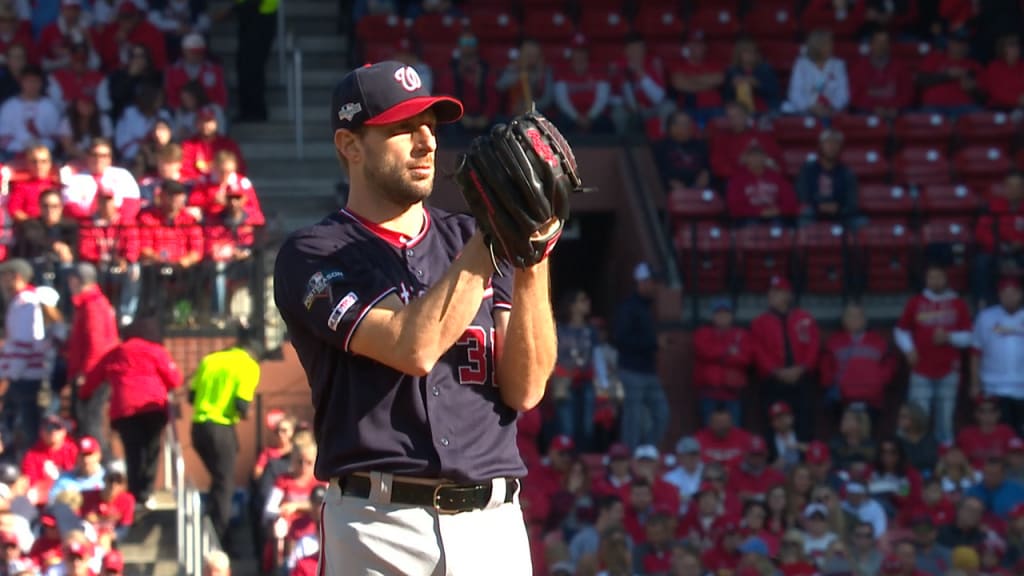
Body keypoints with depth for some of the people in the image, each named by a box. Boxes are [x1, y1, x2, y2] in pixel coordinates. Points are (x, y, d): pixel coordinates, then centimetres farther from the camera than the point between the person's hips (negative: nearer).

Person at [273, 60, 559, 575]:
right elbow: (414, 347, -15)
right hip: (378, 529, -4)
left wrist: (530, 267, -8)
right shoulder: (313, 256, 1)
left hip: (494, 528, 4)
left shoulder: (468, 242, 16)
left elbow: (525, 389, 4)